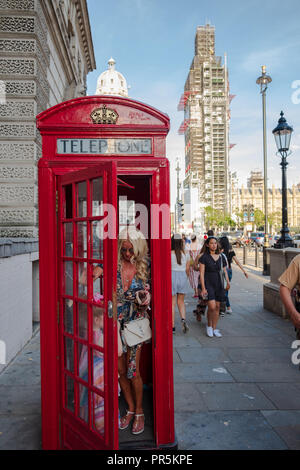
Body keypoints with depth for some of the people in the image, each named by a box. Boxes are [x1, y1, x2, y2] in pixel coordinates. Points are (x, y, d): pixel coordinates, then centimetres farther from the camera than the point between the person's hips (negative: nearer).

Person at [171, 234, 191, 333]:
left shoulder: (170, 253, -8)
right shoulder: (185, 254, 2)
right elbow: (187, 269, 6)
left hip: (172, 276, -3)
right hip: (183, 277, 3)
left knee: (172, 303, 6)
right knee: (181, 301, 16)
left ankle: (172, 326, 9)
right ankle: (183, 319, -6)